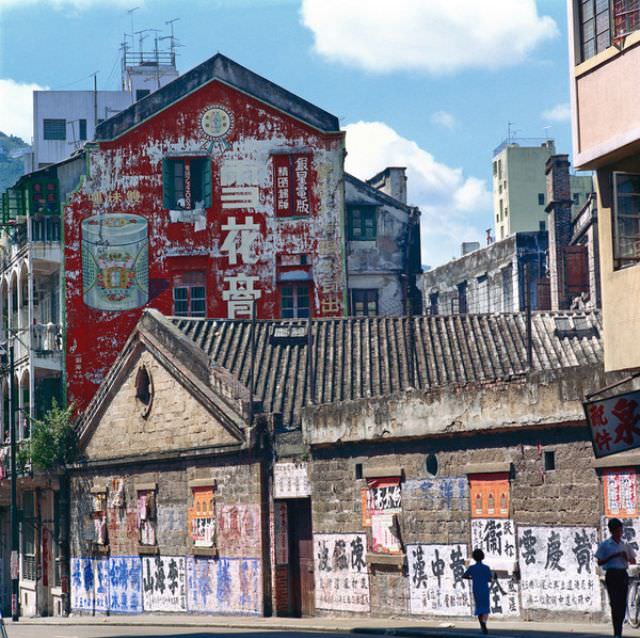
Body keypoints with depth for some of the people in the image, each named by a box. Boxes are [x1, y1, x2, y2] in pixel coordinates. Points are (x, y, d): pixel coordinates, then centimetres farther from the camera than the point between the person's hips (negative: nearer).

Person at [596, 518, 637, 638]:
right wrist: (613, 556, -14)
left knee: (622, 603, 1)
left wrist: (627, 557, -7)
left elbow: (633, 561, 15)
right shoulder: (604, 545, 0)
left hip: (623, 574, 4)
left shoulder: (625, 545, 12)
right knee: (615, 603, -9)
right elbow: (599, 562, -2)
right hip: (611, 574, -4)